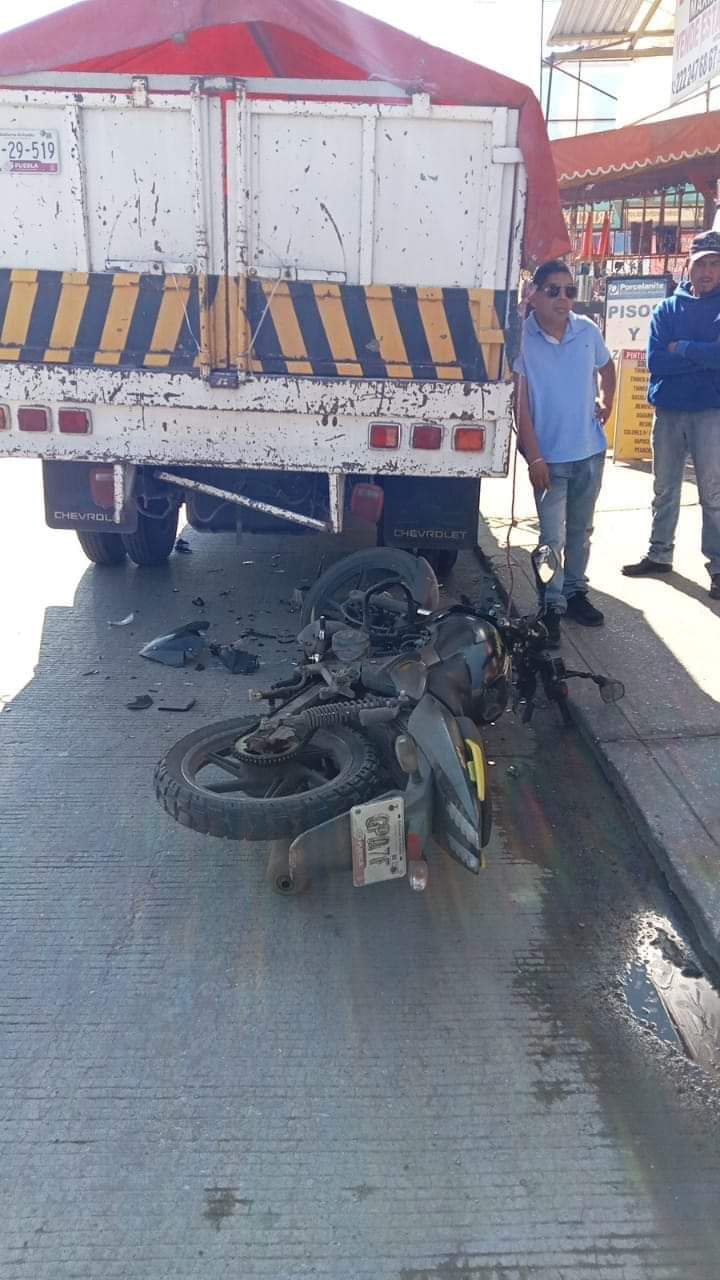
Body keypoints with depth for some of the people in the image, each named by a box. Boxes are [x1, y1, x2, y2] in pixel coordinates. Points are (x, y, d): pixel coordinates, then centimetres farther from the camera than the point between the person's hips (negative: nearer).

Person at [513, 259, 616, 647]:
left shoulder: (587, 331, 0)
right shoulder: (522, 338, -12)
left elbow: (607, 368, 21)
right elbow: (520, 401, -13)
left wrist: (606, 403, 7)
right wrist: (534, 456, -16)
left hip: (590, 452, 5)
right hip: (549, 456, -4)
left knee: (580, 530, 16)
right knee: (552, 537, -3)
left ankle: (575, 592, 32)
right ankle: (551, 607, 8)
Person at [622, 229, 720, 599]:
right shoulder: (667, 309, 6)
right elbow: (655, 361, -7)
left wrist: (680, 349, -11)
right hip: (668, 410, 3)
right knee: (665, 489, 12)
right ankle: (659, 554, 24)